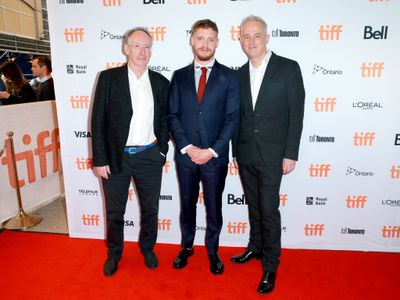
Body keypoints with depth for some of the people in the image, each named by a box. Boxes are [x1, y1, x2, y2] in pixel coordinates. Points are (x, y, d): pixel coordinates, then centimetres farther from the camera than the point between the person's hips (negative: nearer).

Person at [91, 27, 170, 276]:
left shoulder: (161, 82, 3)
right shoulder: (109, 78, -4)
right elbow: (98, 121, -5)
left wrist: (162, 149, 2)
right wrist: (99, 159, -8)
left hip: (150, 157, 2)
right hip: (116, 157, -1)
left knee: (150, 209, 16)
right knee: (114, 211, 15)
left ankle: (148, 249, 40)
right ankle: (114, 253, 39)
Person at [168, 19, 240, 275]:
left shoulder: (229, 76, -1)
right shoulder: (179, 76, 5)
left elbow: (232, 118, -6)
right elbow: (172, 115, 1)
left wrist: (212, 150, -13)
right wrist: (187, 147, -11)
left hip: (215, 156, -1)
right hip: (185, 154, 2)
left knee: (214, 206, 12)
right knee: (187, 203, 16)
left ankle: (213, 250, 34)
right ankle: (187, 246, 38)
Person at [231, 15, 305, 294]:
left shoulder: (288, 68, -5)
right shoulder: (240, 73, 9)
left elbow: (296, 114, -7)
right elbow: (239, 116, 11)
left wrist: (290, 154, -11)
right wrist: (236, 150, 11)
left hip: (271, 154, -4)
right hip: (245, 154, 5)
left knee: (269, 209, 1)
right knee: (254, 206, 16)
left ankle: (270, 265, 18)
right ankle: (256, 247, 36)